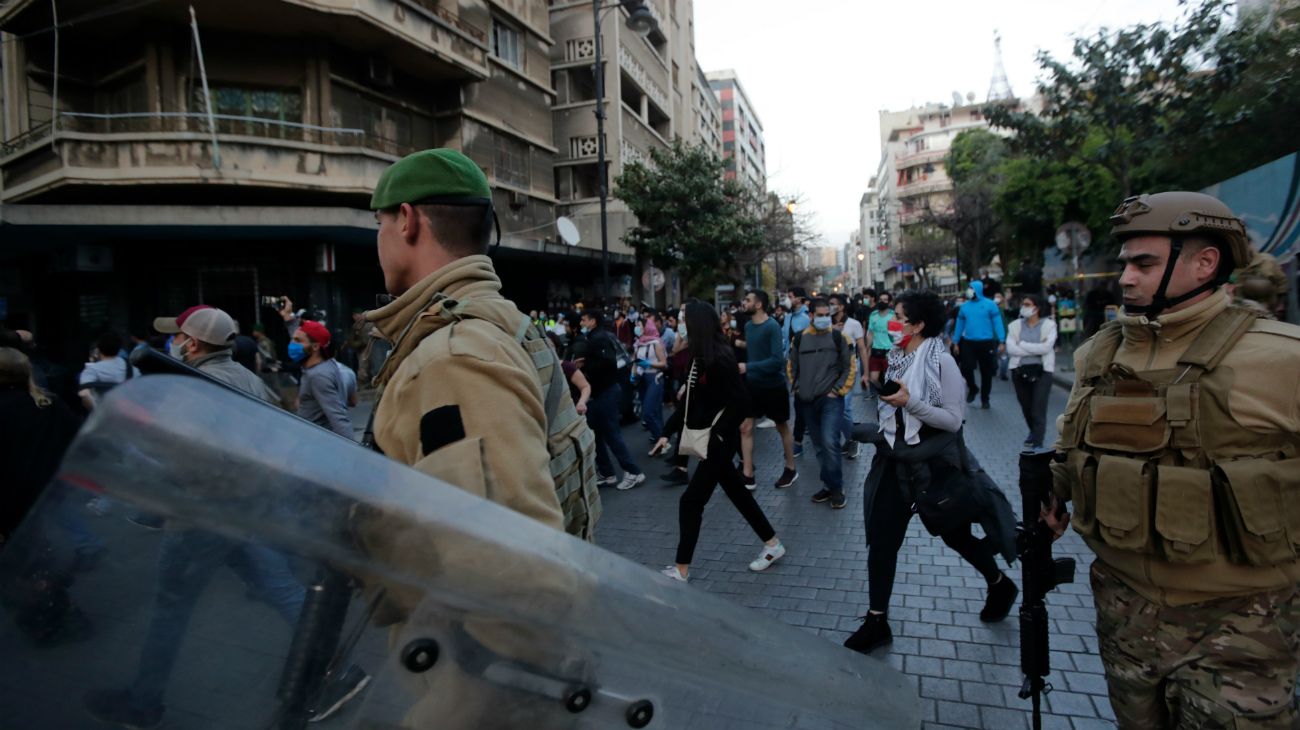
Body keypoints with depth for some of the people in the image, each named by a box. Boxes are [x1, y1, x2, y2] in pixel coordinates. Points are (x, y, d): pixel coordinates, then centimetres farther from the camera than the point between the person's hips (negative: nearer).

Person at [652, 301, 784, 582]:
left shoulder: (719, 358, -21)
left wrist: (716, 437, -22)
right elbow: (691, 401, 11)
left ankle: (681, 570, 12)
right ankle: (772, 543, 35)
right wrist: (667, 432, 9)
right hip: (708, 439, 9)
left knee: (691, 501, -2)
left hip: (719, 441, -9)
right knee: (737, 493, 19)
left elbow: (741, 403, -23)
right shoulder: (700, 357, 6)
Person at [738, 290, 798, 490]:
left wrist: (748, 367, -27)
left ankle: (791, 469, 29)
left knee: (782, 428, 11)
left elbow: (777, 360, -25)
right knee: (745, 427, 1)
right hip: (753, 385, 6)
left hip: (773, 385, -6)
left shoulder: (772, 326, -20)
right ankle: (748, 476, 7)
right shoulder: (748, 325, 1)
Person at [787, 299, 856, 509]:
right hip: (808, 402, 4)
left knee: (829, 443, -16)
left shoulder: (839, 337, -3)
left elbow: (850, 367, 0)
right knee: (819, 446, 11)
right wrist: (797, 388, 7)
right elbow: (792, 366, 16)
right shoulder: (799, 339, 7)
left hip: (831, 399, -4)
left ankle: (836, 488, -2)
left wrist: (839, 390, -6)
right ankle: (829, 484, 24)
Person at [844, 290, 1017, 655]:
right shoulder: (896, 358, 4)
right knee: (881, 539, 1)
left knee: (955, 534, 14)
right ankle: (877, 621, 11)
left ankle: (1000, 584, 45)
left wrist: (910, 401, -28)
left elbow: (954, 419, -19)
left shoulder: (941, 361, -16)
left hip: (935, 463, -6)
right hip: (896, 460, 6)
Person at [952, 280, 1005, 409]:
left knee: (986, 372, 6)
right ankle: (973, 389, 24)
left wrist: (1001, 342, -12)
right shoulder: (964, 306, 7)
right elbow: (959, 325, 11)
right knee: (966, 368, -5)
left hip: (986, 343, -2)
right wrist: (955, 343, 9)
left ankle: (984, 399, 20)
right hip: (968, 343, 2)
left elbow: (997, 323, -6)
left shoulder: (989, 304, -4)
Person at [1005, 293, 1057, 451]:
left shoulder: (1049, 324, 0)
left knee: (1038, 409, -8)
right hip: (1020, 370, 3)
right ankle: (1034, 432, 38)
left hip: (1042, 371, -3)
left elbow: (1046, 347, -15)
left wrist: (1023, 345, -9)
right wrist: (1036, 349, -12)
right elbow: (1010, 349, -8)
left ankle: (1037, 443, -3)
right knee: (1026, 407, 14)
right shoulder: (1015, 325, 5)